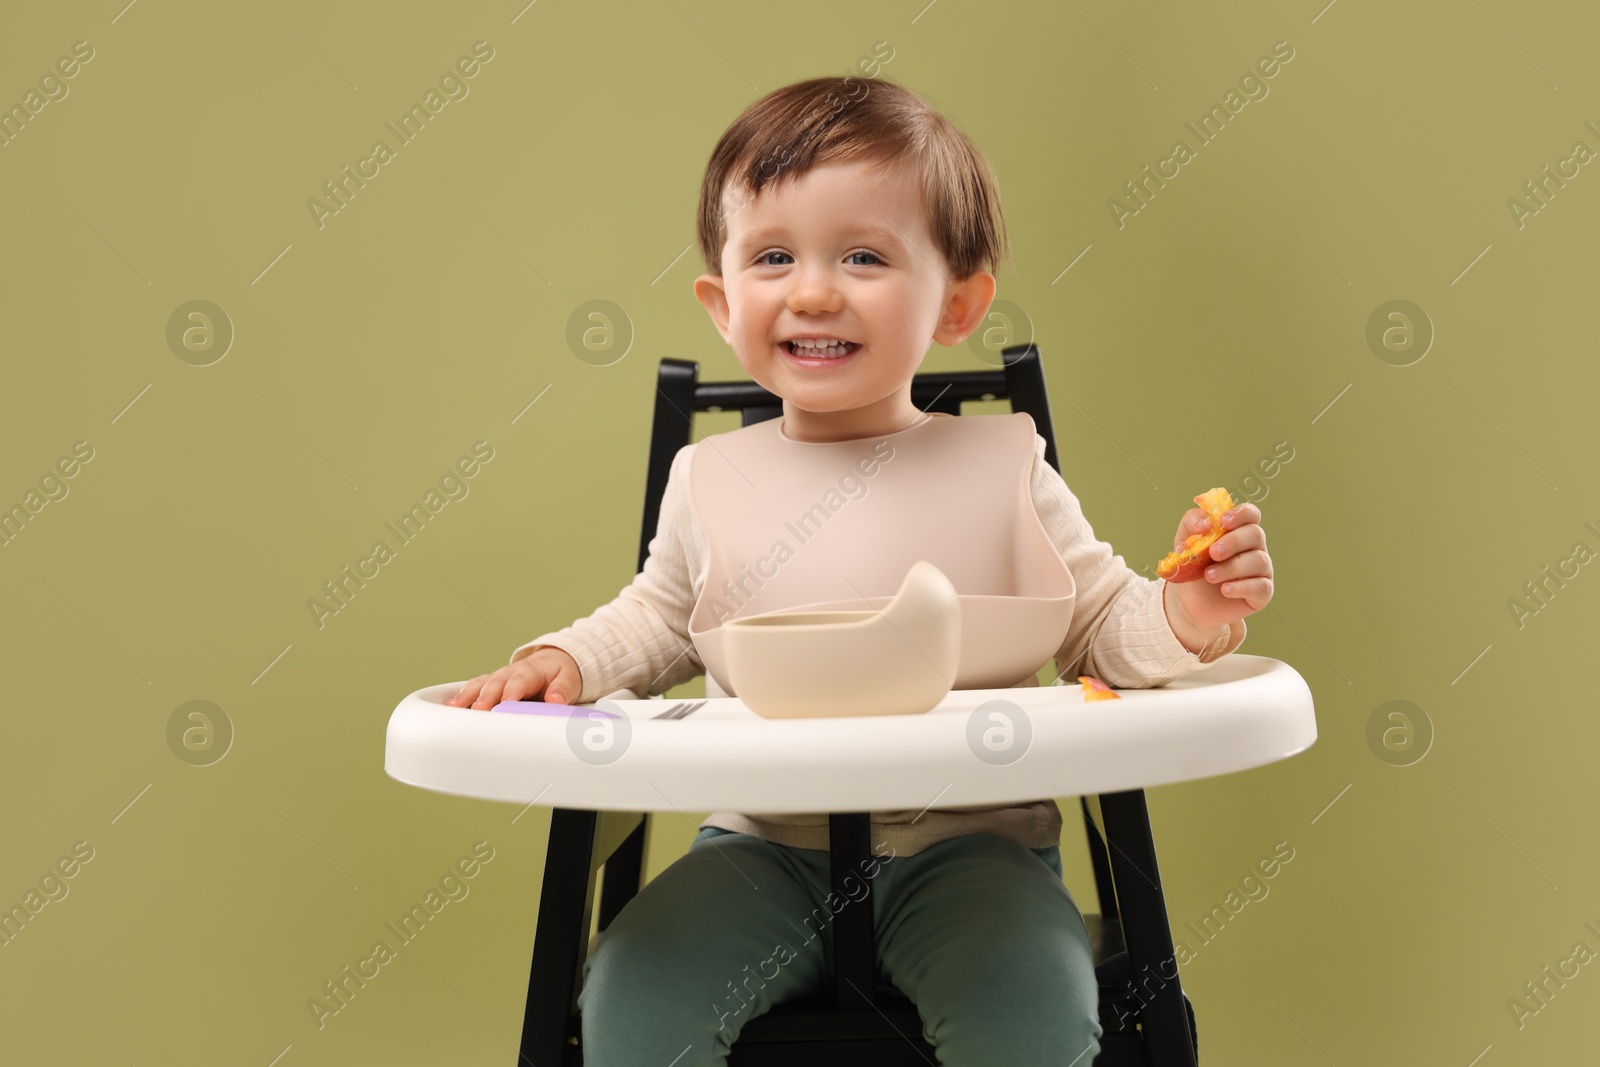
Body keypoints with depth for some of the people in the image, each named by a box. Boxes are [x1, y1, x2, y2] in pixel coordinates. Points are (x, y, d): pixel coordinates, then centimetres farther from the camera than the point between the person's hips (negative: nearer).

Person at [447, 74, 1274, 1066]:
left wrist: (1183, 620, -14)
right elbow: (658, 620, 21)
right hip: (767, 847, 2)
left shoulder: (1003, 464, -1)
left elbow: (1100, 620, 6)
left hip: (967, 842, -1)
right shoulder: (708, 480, 4)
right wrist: (566, 659, 3)